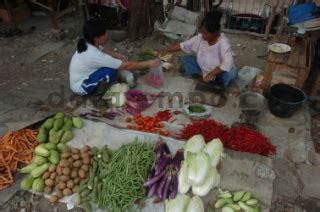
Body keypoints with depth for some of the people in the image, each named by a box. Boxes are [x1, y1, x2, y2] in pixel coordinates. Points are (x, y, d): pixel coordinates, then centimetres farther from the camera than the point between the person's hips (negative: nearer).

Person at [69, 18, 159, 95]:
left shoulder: (87, 44, -9)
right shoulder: (94, 55, -35)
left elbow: (102, 51, 16)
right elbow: (126, 66, -30)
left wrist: (117, 55, -1)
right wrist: (148, 64, -21)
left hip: (83, 77, 9)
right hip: (80, 86, -9)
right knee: (111, 71, -27)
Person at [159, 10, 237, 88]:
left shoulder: (223, 42, -30)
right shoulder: (200, 37, -16)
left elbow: (227, 64, -38)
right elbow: (184, 45, -10)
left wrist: (211, 74, -38)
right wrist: (166, 50, -19)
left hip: (219, 70, -5)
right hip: (203, 66, 5)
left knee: (231, 73, -36)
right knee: (186, 59, -10)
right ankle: (204, 74, -17)